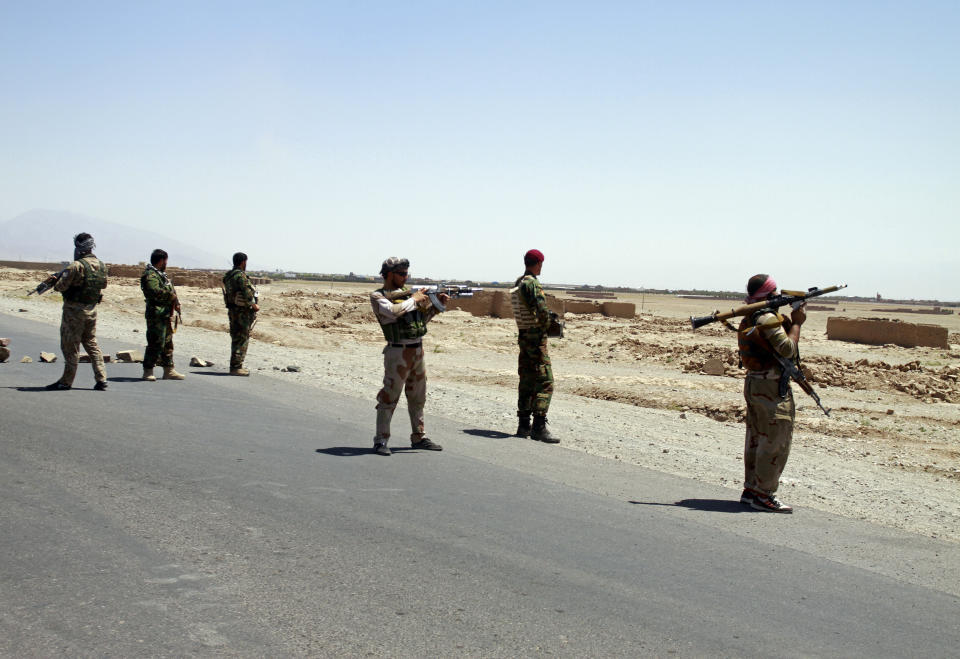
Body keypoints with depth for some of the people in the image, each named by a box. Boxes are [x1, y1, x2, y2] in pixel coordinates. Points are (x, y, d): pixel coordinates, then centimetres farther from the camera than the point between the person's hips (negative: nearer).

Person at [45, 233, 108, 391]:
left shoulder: (76, 266, -19)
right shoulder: (102, 266, 3)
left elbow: (61, 286, -17)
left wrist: (55, 284, 6)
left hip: (74, 310, -7)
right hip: (92, 309, 7)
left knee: (70, 346, 2)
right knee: (91, 344, 14)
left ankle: (66, 381, 9)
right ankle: (101, 379, 8)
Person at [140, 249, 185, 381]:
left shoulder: (162, 274, 19)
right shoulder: (150, 275, -12)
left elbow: (171, 290, 25)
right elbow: (155, 292, -27)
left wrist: (176, 303, 7)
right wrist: (172, 296, -16)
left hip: (166, 315, 10)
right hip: (156, 314, -10)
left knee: (168, 343, 14)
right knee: (156, 343, -10)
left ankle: (169, 370, 21)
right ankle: (147, 371, -4)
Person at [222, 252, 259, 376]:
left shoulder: (228, 276, 13)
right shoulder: (240, 275, -15)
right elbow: (247, 293, -21)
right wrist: (254, 305, -7)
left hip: (232, 310, 9)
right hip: (242, 311, -9)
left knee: (236, 339, 15)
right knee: (242, 339, -5)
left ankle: (235, 366, 20)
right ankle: (236, 367, -6)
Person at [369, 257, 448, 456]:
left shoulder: (407, 293, 14)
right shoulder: (378, 296, -5)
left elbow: (422, 318, 21)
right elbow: (393, 311, -25)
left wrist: (436, 304, 7)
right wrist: (414, 299, -13)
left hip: (418, 350, 7)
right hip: (398, 352, -7)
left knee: (418, 398, 13)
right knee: (389, 397, -5)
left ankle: (418, 437, 23)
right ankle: (380, 441, 0)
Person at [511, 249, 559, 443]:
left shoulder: (517, 283, 12)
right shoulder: (532, 284, -16)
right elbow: (542, 311, -24)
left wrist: (547, 314, 15)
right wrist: (546, 324, -5)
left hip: (523, 337, 9)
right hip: (536, 336, -9)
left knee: (527, 382, 14)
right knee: (545, 382, -10)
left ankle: (524, 425, 18)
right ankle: (539, 427, -15)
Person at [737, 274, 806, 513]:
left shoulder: (749, 318, 13)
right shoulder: (767, 318, -17)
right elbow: (788, 349, -19)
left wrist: (790, 321, 7)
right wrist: (796, 323, -8)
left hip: (753, 383, 10)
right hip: (771, 386, -10)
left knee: (756, 438, 15)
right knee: (775, 440, -6)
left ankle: (751, 489, 21)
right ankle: (764, 495, -4)